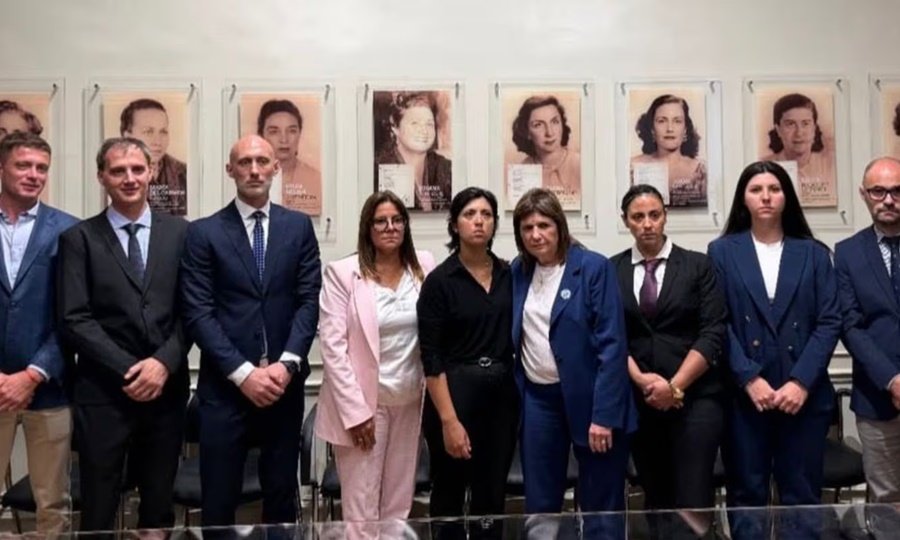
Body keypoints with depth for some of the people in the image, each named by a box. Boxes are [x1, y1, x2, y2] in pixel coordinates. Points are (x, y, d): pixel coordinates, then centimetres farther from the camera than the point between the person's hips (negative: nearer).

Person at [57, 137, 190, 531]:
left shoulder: (179, 232, 7)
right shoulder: (79, 238, 2)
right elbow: (74, 320, -6)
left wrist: (163, 363, -11)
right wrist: (128, 370, -13)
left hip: (167, 388, 2)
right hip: (103, 393, -2)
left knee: (159, 508, 14)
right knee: (98, 511, 7)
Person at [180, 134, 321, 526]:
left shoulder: (299, 226, 6)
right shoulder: (204, 232, 1)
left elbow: (309, 301, 1)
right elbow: (198, 313, -5)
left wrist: (287, 364, -11)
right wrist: (243, 372, -14)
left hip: (283, 382, 2)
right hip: (225, 385, -1)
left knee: (282, 496, 13)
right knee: (219, 502, 6)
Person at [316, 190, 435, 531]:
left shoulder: (424, 267, 3)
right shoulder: (342, 273, -8)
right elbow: (332, 346, -11)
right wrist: (355, 410, -14)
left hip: (410, 400, 4)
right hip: (363, 401, -3)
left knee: (400, 503, 12)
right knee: (361, 507, 1)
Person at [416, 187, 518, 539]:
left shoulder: (509, 275, 5)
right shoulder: (440, 280, -8)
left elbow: (514, 339, 11)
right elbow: (431, 358, -11)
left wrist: (520, 398, 4)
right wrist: (449, 420, -16)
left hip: (502, 395, 4)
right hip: (456, 394, -4)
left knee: (492, 498, 13)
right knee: (449, 497, 8)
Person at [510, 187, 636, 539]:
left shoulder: (594, 268, -9)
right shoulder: (518, 270, 6)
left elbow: (613, 344, -13)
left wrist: (603, 414, -18)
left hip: (588, 398, -4)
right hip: (537, 398, 5)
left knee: (600, 507, 5)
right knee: (539, 505, 10)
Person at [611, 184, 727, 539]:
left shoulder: (698, 266, 4)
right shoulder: (611, 271, 7)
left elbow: (712, 334, -4)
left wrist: (675, 385, -12)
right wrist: (642, 380, -13)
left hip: (695, 397, -2)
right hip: (638, 399, 2)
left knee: (693, 499, -8)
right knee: (656, 496, 12)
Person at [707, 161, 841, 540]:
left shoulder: (813, 254, 8)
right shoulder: (722, 252, 4)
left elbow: (829, 322, 1)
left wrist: (801, 381, -11)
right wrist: (749, 379, -13)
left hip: (804, 393, 1)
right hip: (744, 393, -1)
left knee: (801, 494, 7)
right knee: (746, 494, 7)